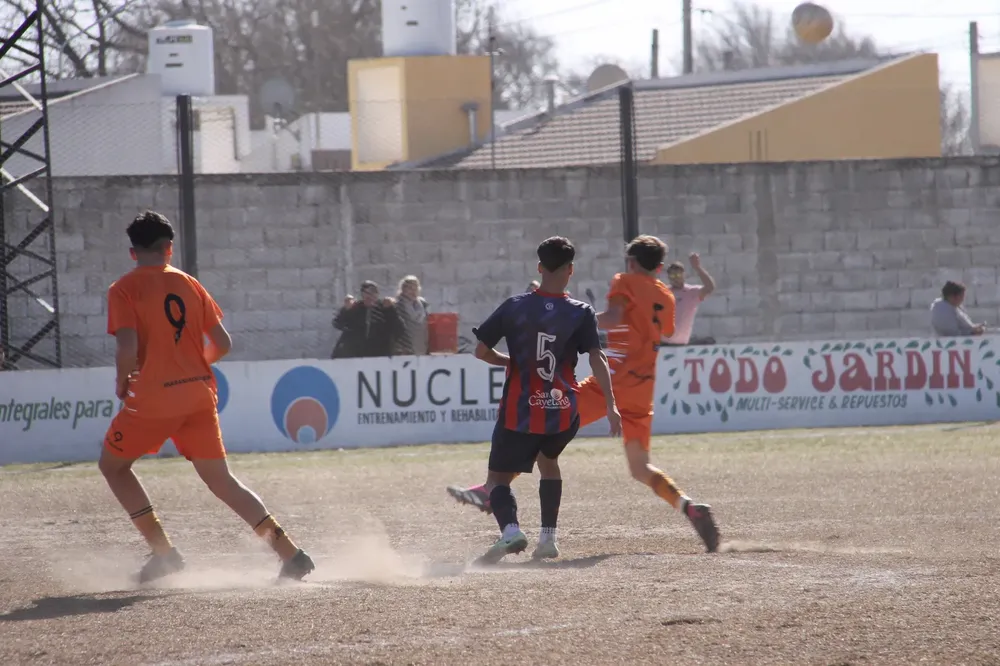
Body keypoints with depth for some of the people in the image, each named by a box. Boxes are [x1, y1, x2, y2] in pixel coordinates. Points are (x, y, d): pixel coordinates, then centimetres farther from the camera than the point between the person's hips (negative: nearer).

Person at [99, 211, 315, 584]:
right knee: (222, 482, 10)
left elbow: (127, 349, -16)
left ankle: (163, 553, 8)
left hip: (153, 398, -5)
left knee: (112, 465, 18)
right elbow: (223, 343, 8)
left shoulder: (124, 290, -3)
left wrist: (122, 382, 3)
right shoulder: (189, 284, 11)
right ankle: (290, 553, -3)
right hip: (200, 395, 5)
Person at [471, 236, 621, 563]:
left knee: (498, 478, 3)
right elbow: (596, 358, -11)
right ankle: (548, 538, 22)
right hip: (564, 411, 2)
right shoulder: (581, 313, -2)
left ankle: (510, 529, -27)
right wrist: (610, 405, -13)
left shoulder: (515, 307, -2)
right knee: (548, 460, 30)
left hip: (520, 411, -2)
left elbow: (481, 350, 1)